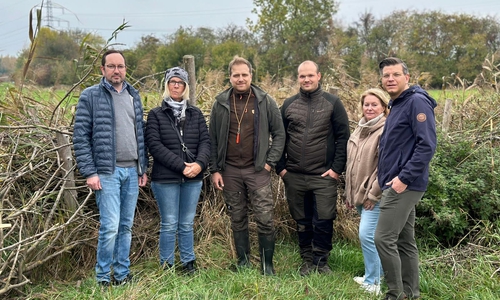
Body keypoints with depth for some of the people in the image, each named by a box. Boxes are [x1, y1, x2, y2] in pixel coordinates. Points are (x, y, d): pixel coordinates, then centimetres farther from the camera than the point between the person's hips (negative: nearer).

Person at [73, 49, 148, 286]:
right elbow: (81, 137, -6)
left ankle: (122, 274, 21)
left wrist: (144, 167, 13)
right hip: (107, 171, -5)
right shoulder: (90, 96, -2)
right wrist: (89, 172, -11)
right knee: (110, 227, -8)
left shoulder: (133, 96, 14)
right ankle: (103, 278, 8)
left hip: (132, 171, 5)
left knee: (126, 227, 10)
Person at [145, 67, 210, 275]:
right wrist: (181, 166, -16)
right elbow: (154, 145, -9)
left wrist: (200, 164, -15)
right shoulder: (156, 114, 2)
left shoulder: (195, 114, 12)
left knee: (187, 224, 12)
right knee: (169, 225, 3)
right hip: (165, 179, -3)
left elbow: (205, 141, 5)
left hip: (193, 179, 3)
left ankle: (188, 263, 23)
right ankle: (167, 265, 15)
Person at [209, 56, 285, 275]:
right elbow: (213, 139, 7)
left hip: (258, 170, -2)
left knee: (265, 219, -2)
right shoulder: (220, 103, 5)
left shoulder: (265, 101, 1)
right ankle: (243, 261, 25)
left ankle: (267, 264, 12)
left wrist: (270, 162, -5)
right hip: (230, 171, 2)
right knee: (237, 220, 11)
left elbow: (279, 134, 3)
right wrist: (215, 170, 2)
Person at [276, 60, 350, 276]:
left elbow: (343, 137, -3)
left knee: (324, 220, -2)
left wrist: (337, 168, -9)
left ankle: (321, 261, 16)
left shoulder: (332, 103, 0)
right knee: (302, 221, 12)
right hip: (294, 176, 3)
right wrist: (281, 167, 4)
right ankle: (307, 260, 26)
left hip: (324, 176, -2)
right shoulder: (289, 104, 8)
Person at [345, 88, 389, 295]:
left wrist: (373, 193, -17)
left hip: (375, 196, -8)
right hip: (359, 193, 8)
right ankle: (377, 273, 30)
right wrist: (349, 193, 17)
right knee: (374, 236, 17)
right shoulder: (360, 129, 14)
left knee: (367, 235, -10)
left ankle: (372, 283, 3)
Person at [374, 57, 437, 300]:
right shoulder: (396, 105, 17)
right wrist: (394, 178, 13)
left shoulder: (417, 102, -12)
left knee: (384, 239, -9)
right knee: (405, 241, 13)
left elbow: (427, 145, -20)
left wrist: (404, 177, -21)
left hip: (404, 184, -10)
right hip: (397, 184, 10)